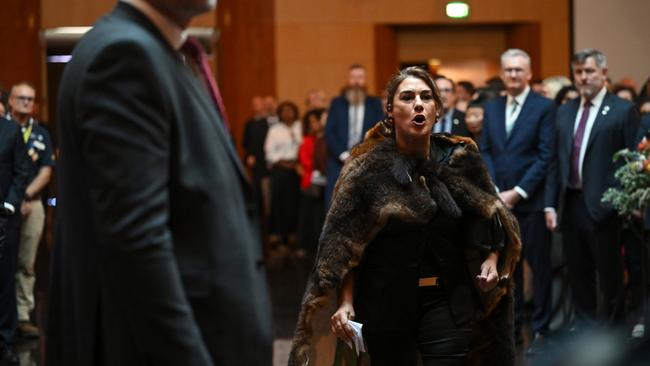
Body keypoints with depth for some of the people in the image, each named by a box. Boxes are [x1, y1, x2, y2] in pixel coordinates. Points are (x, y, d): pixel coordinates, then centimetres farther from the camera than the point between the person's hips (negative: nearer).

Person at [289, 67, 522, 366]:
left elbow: (488, 216, 14)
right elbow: (342, 243, -6)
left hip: (448, 300, 1)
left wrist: (492, 259, -3)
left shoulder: (460, 160, 1)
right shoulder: (368, 168, -7)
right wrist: (345, 302, -14)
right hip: (387, 302, -1)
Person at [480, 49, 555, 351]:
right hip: (499, 200, 5)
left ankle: (540, 329, 9)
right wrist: (495, 191, -5)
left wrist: (518, 192, -14)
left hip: (532, 200, -4)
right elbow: (485, 153, 9)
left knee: (539, 265, 3)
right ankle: (511, 324, 17)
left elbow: (545, 156, -9)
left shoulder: (544, 107, -4)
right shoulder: (491, 108, 12)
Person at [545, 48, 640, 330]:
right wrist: (550, 204, 7)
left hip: (604, 206, -6)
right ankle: (584, 330, 23)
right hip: (571, 204, 6)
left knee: (609, 276, 3)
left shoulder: (623, 111, -4)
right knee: (577, 273, 12)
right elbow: (556, 162, 13)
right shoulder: (565, 112, 13)